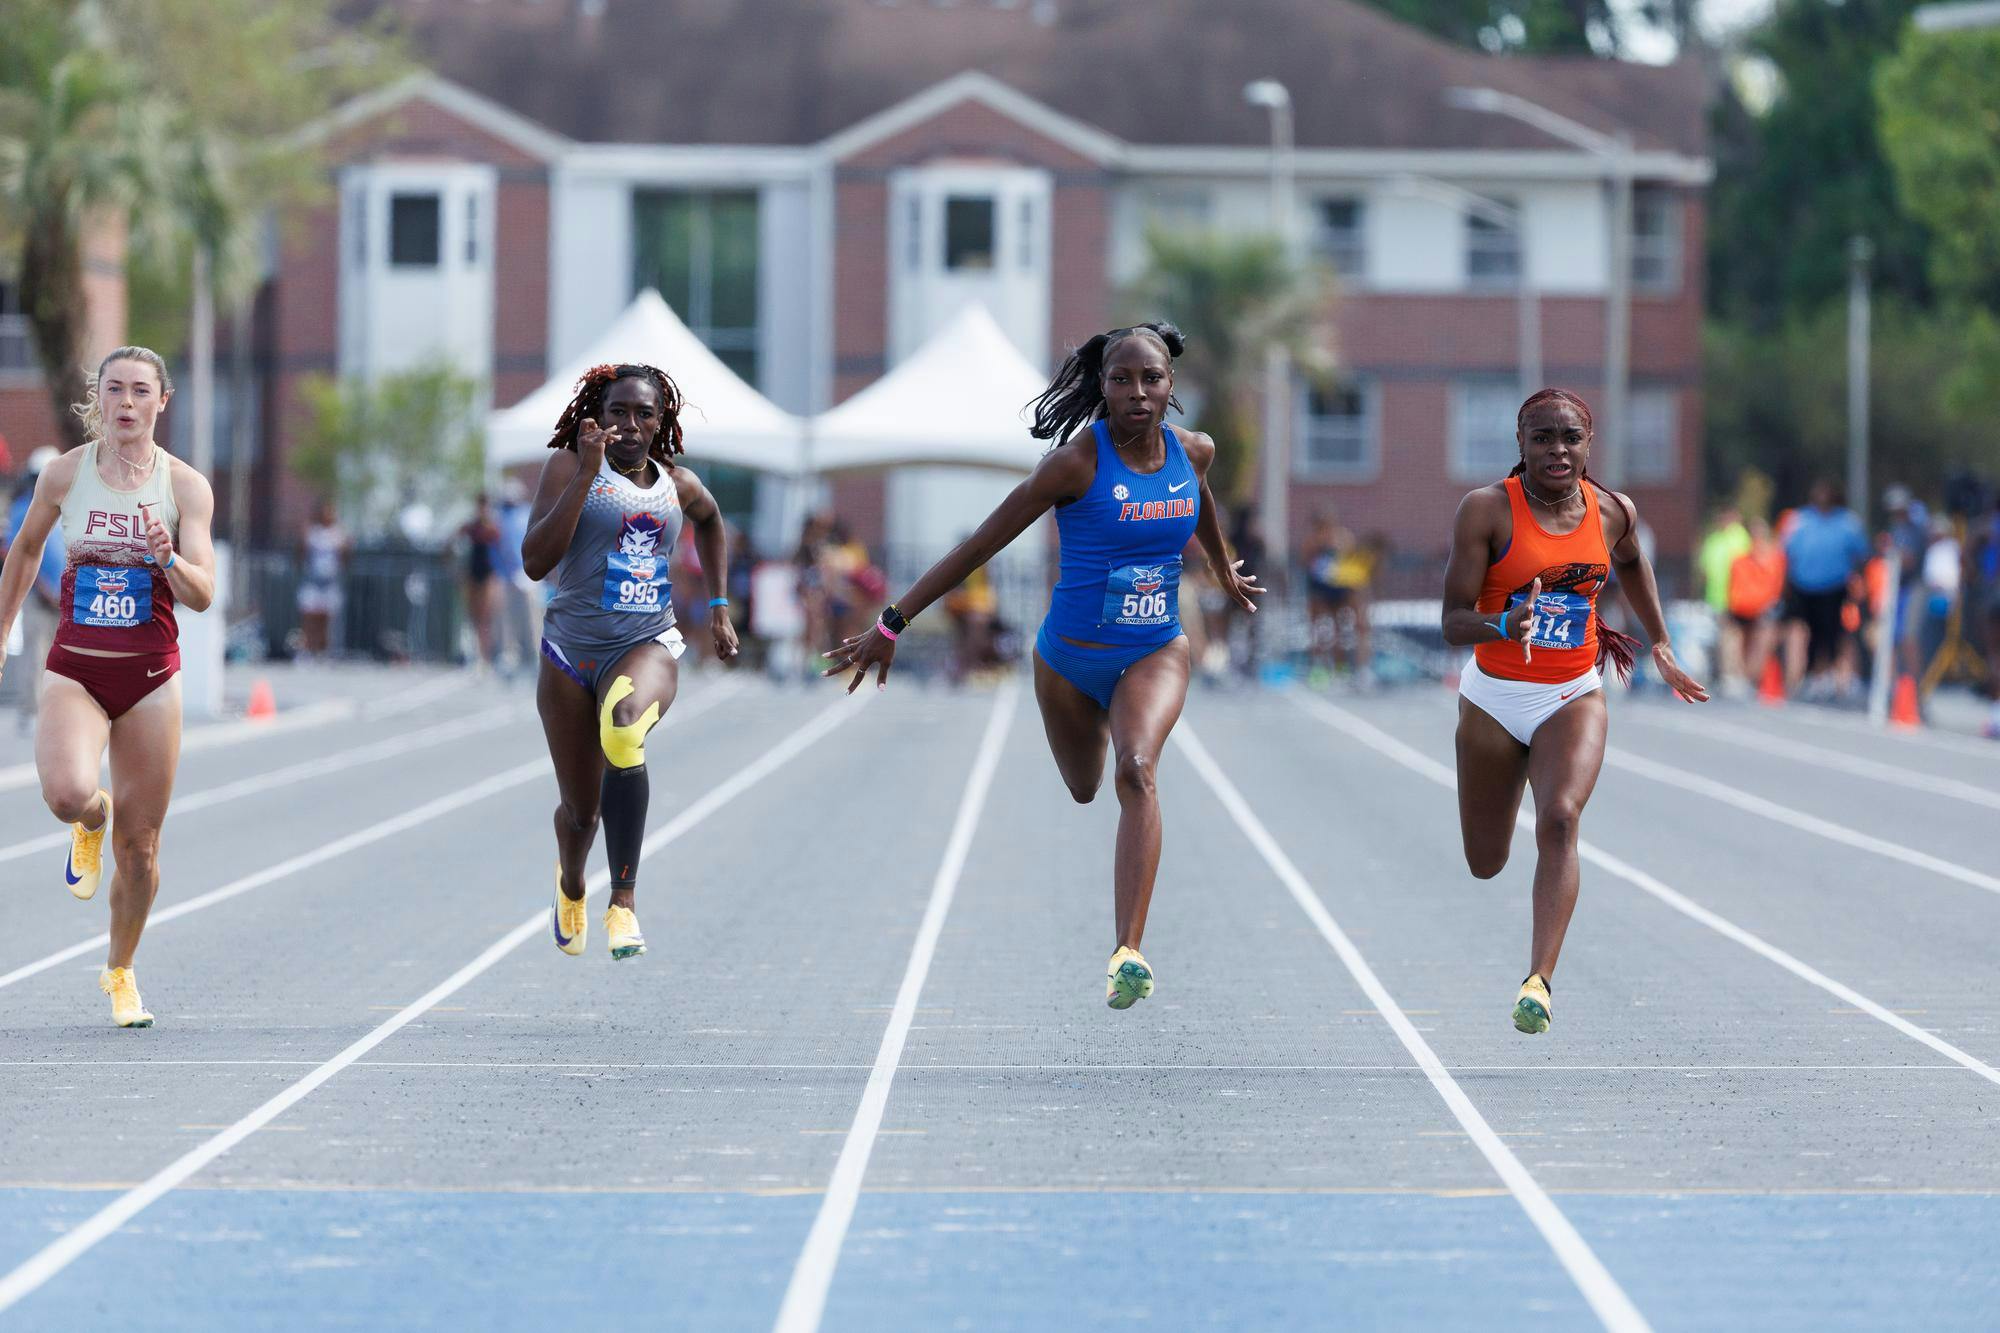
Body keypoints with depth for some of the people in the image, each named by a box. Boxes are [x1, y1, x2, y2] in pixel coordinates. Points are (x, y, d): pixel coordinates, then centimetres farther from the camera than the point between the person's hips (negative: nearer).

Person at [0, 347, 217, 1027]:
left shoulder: (185, 485, -4)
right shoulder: (66, 474, -1)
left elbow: (202, 595, -9)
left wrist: (170, 561, -30)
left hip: (150, 678, 0)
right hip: (75, 670, 0)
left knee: (139, 849, 4)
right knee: (68, 793, -29)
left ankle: (120, 972, 28)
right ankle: (89, 824, 10)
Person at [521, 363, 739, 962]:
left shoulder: (678, 485, 7)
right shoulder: (569, 466, -4)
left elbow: (710, 520, 33)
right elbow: (535, 563, -17)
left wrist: (719, 606, 29)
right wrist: (586, 474, -21)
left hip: (648, 646, 0)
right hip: (571, 649, 0)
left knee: (624, 732, -35)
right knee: (580, 810, 8)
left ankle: (624, 900, -30)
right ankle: (571, 884, 46)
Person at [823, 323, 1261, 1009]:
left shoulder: (1193, 452, -6)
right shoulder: (1077, 461, -19)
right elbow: (981, 544, -16)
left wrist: (1225, 573, 39)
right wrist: (891, 624, -17)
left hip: (1156, 652, 1)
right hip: (1071, 657, -1)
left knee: (1137, 770, -27)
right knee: (1083, 790, 22)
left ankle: (1129, 954, -38)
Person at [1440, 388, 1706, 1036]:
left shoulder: (1613, 513, -2)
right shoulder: (1487, 509, -13)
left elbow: (1631, 563, 23)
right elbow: (1453, 621, -17)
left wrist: (1661, 647, 25)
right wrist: (1503, 625, -37)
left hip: (1574, 696, 1)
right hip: (1494, 696, -1)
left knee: (1560, 820, -26)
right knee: (1484, 864, 8)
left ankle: (1539, 979, -33)